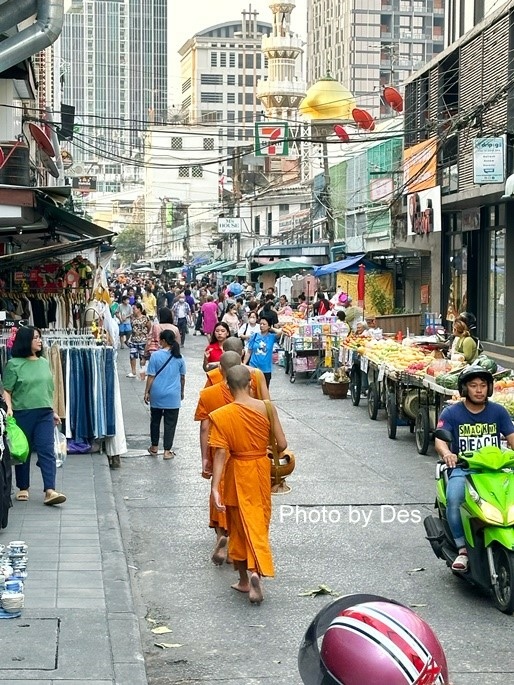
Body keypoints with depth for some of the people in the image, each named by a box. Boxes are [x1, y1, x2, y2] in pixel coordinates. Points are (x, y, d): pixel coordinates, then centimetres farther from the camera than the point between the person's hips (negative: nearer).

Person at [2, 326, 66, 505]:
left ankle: (50, 491, -13)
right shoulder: (13, 364, -3)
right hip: (22, 414, -3)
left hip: (44, 414, 3)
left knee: (47, 451, -7)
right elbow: (6, 390, -5)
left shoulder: (44, 363, 11)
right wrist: (9, 408, -20)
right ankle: (23, 488, 22)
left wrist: (53, 411, 20)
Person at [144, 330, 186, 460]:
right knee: (170, 423, 5)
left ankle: (154, 447, 26)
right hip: (173, 396, 1)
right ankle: (167, 451, 6)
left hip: (157, 395, -1)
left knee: (155, 420, 16)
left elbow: (151, 376, -8)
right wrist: (182, 392, 21)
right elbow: (182, 377, 7)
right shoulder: (179, 357, -1)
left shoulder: (156, 355, -9)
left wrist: (147, 392, 2)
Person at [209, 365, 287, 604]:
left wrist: (215, 487, -21)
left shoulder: (221, 416, -16)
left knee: (240, 524, 13)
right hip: (262, 469, 2)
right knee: (259, 523, 14)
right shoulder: (266, 408, -11)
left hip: (238, 473, -2)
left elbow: (221, 454, -21)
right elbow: (282, 445, -7)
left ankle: (244, 579, 19)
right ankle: (256, 572, -5)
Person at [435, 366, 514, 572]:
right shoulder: (451, 413, 2)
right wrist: (446, 453, -34)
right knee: (454, 499, -32)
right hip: (462, 469, -1)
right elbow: (440, 439, -10)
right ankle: (463, 549, -18)